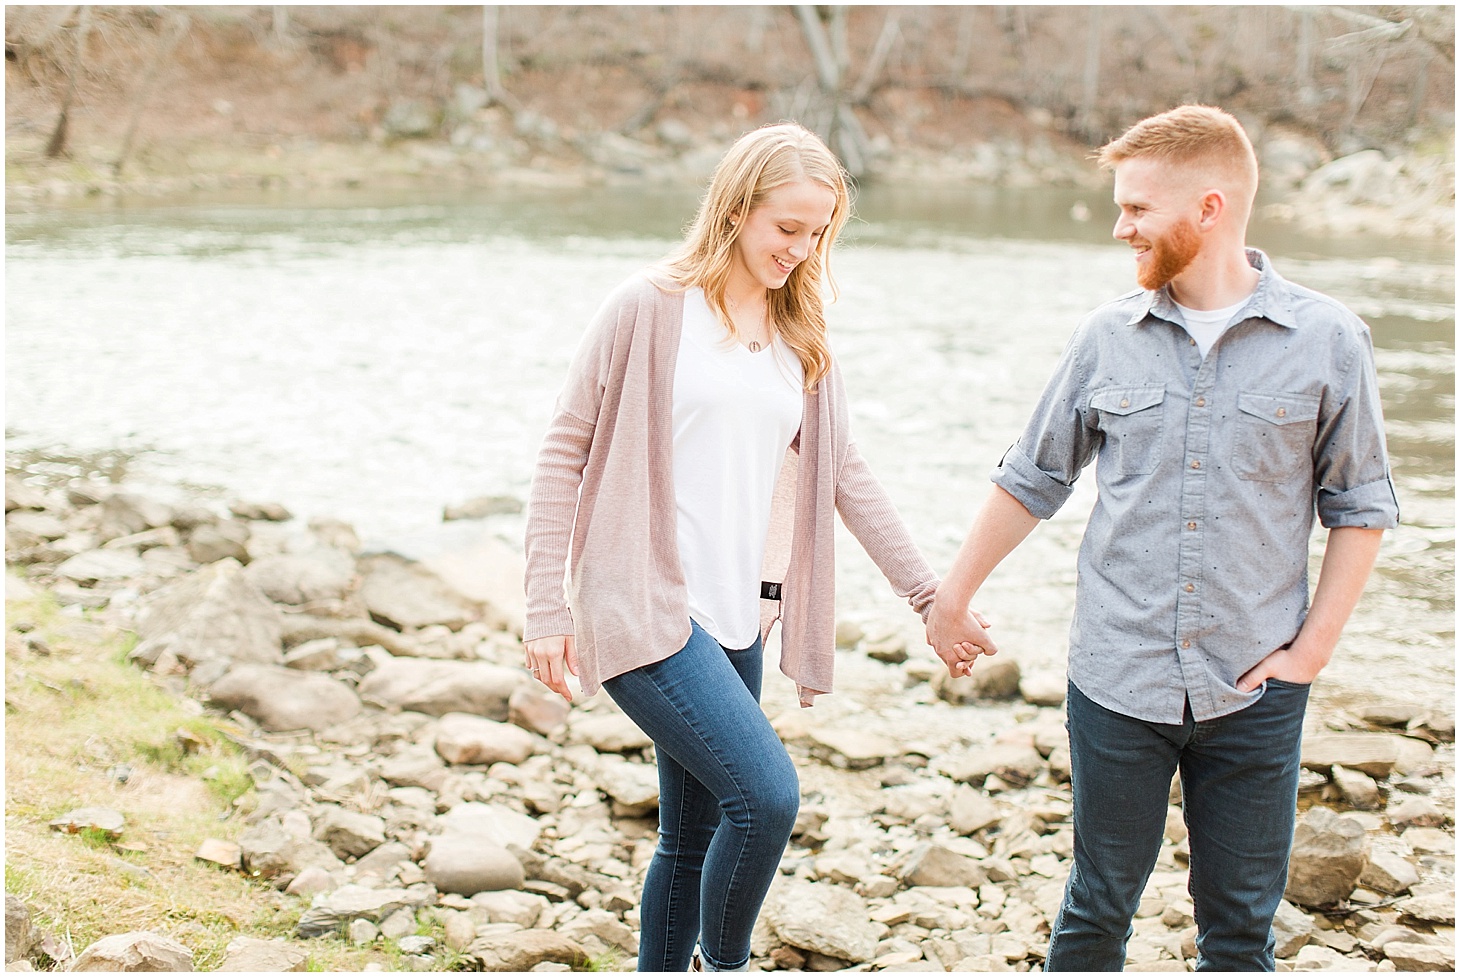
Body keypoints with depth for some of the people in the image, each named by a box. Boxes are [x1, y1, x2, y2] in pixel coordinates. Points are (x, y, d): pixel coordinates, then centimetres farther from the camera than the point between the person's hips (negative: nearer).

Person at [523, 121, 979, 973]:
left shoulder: (801, 334, 13)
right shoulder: (650, 308, -5)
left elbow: (844, 471, 16)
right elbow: (565, 453, -3)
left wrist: (929, 591, 11)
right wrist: (547, 606, -8)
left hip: (734, 615, 6)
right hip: (642, 610, -6)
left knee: (695, 838, 11)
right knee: (767, 794, -19)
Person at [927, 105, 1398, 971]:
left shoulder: (1327, 340, -4)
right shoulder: (1110, 338, 1)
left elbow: (1361, 506, 2)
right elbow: (1033, 480, 12)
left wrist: (1313, 648, -4)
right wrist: (951, 596, 15)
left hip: (1253, 693, -1)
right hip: (1118, 682, 1)